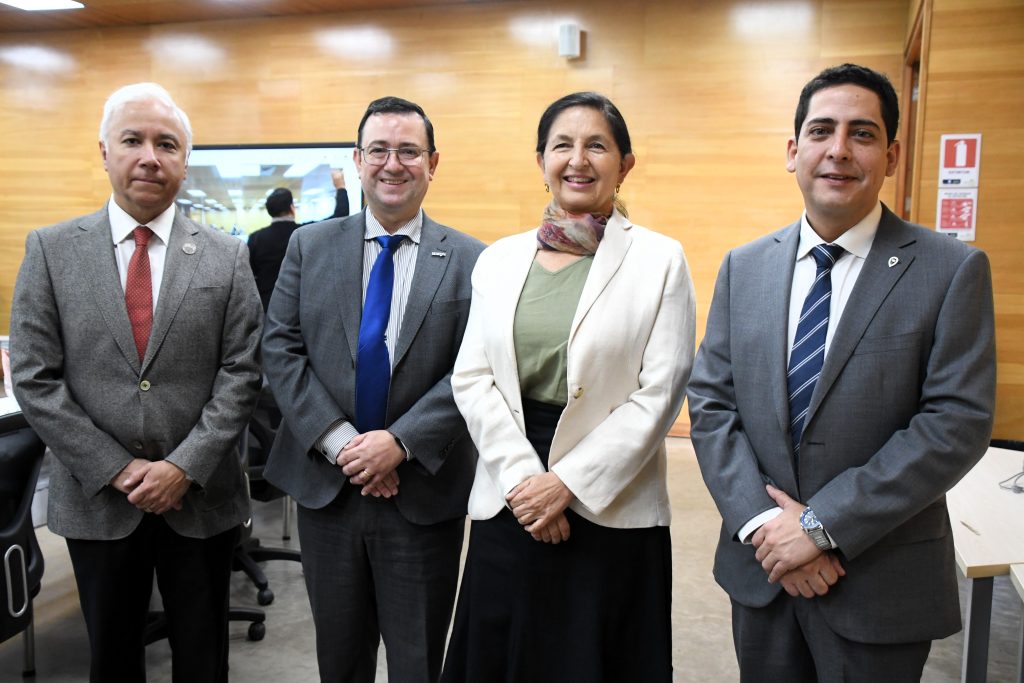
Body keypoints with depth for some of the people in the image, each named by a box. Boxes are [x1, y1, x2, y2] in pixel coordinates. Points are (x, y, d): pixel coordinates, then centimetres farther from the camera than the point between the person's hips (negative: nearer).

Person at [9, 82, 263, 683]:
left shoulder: (227, 258, -2)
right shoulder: (51, 250, -1)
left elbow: (241, 373, -5)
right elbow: (35, 379, -5)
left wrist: (184, 466, -14)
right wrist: (117, 470, -11)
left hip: (201, 499, 0)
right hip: (97, 499, 1)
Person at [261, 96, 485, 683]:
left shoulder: (469, 260, -3)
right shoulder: (310, 246, 3)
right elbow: (281, 349, -2)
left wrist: (399, 443, -19)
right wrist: (338, 442, -13)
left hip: (425, 492, -2)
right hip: (326, 485, 2)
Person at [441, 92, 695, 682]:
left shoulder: (660, 260, -4)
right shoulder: (499, 260, 7)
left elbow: (659, 395, -9)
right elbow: (471, 378, 2)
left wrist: (569, 482, -13)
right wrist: (522, 477, -10)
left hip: (611, 511, -3)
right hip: (509, 503, 3)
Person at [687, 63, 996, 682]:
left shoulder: (953, 270, -8)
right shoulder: (744, 267, 3)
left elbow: (959, 421, -14)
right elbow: (710, 401, 0)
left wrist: (823, 523, -18)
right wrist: (761, 521, -12)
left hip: (882, 585, -3)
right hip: (760, 570, 3)